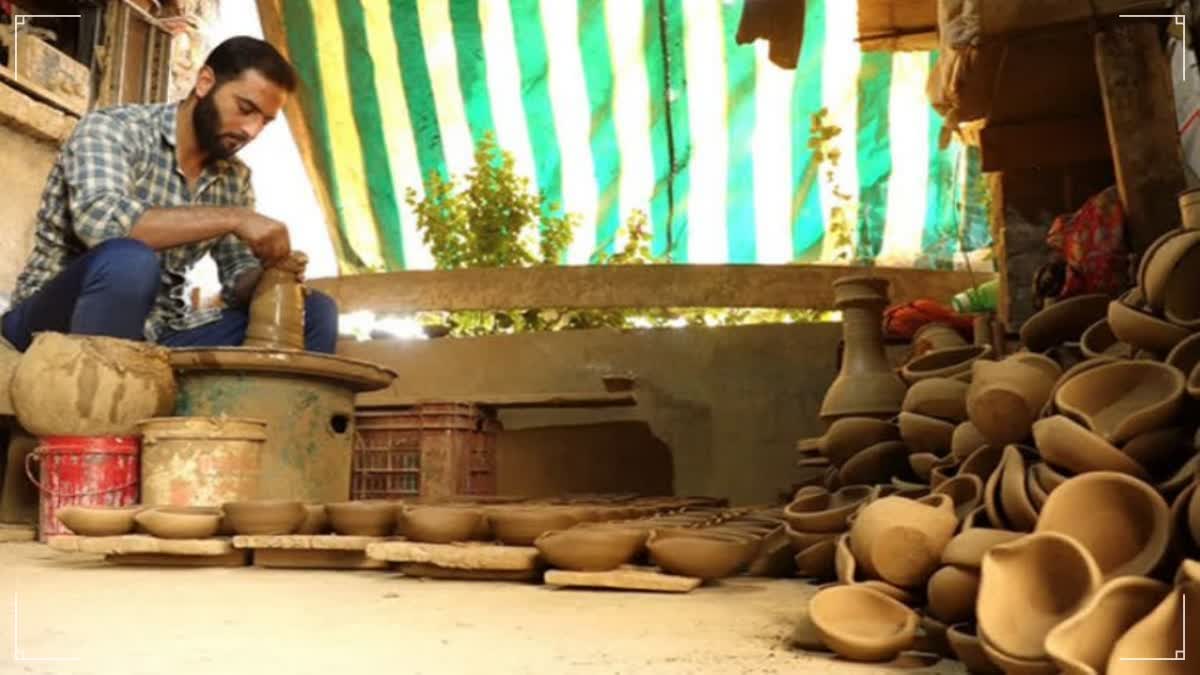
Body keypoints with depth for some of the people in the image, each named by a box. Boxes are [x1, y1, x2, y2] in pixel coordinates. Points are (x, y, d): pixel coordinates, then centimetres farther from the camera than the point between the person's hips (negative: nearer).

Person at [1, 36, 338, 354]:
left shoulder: (235, 178, 7)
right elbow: (99, 220, -30)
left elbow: (238, 278, 8)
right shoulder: (113, 128, -11)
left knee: (315, 312, -6)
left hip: (157, 335, 6)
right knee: (129, 261, -37)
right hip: (54, 323, -6)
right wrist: (233, 218, -28)